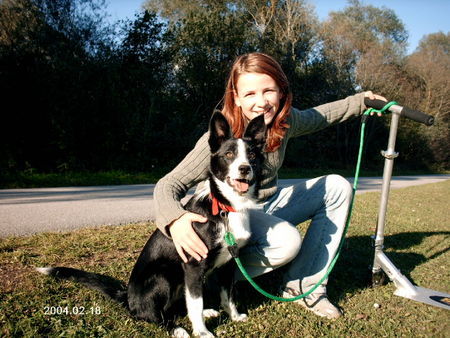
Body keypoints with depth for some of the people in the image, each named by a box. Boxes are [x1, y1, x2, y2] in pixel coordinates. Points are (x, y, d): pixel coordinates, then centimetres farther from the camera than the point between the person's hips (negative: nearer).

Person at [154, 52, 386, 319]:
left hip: (270, 204, 7)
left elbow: (318, 117, 14)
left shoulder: (286, 121, -10)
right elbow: (169, 184, -30)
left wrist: (360, 101, 13)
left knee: (337, 188, -4)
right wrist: (174, 219, -51)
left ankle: (305, 287, -5)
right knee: (286, 241, -35)